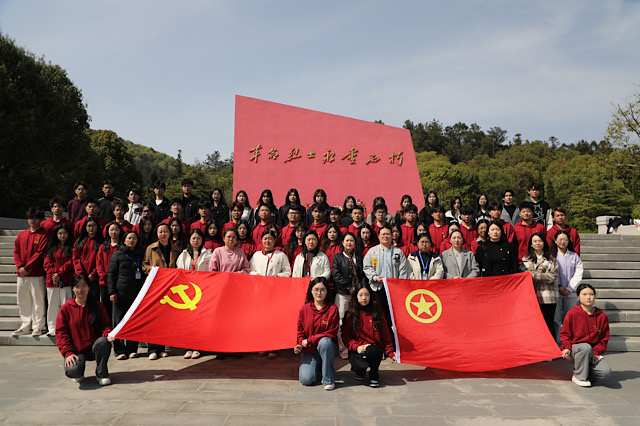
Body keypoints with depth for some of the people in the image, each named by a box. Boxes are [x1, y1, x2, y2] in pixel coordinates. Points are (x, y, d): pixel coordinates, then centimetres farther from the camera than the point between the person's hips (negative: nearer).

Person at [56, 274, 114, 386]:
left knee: (103, 341, -34)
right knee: (72, 371, -31)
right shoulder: (66, 308, 1)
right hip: (76, 351, -1)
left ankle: (101, 374, -11)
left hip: (94, 348, 1)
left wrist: (108, 334, -19)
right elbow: (60, 332, -1)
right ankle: (79, 374, 11)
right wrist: (68, 352, -13)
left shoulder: (97, 306, 5)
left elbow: (105, 325, 6)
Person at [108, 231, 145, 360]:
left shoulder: (141, 254, 14)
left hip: (137, 293, 2)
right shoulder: (117, 255, 7)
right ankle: (120, 350, 6)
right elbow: (111, 274, 3)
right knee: (119, 321, -2)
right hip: (121, 293, -2)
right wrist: (112, 292, -7)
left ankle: (132, 349, 12)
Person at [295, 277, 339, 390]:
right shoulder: (304, 309, 0)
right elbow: (300, 330, 8)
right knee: (306, 379, -19)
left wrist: (309, 340, -14)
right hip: (309, 351, 2)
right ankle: (317, 368, 19)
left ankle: (329, 379, -18)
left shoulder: (333, 309, -8)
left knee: (324, 341, -37)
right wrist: (300, 345, -13)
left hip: (328, 347, -1)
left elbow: (331, 333, -12)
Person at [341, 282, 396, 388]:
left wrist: (390, 353, -4)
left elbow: (386, 336, 8)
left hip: (374, 348, 1)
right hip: (357, 351, 0)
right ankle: (360, 371, 10)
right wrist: (356, 347, -15)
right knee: (360, 365, -33)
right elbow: (346, 336, 2)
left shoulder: (377, 314, 7)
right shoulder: (350, 315, 4)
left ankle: (374, 375, -2)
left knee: (372, 351, -36)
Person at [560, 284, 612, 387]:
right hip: (574, 350, -3)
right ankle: (579, 376, -15)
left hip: (592, 353, 3)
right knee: (586, 347, -38)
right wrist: (567, 347, -18)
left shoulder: (602, 316, 3)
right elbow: (565, 334, 1)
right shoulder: (572, 313, -6)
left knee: (606, 371, -25)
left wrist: (596, 352, -7)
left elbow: (604, 339, 8)